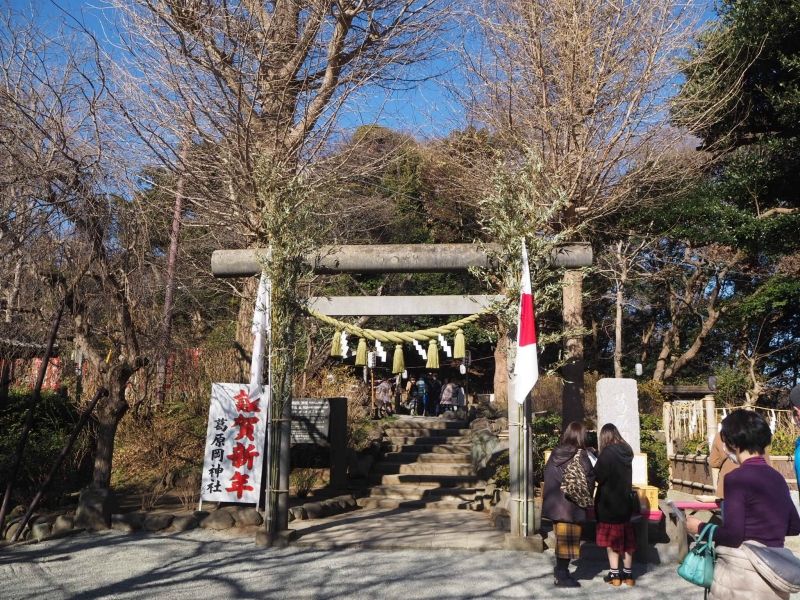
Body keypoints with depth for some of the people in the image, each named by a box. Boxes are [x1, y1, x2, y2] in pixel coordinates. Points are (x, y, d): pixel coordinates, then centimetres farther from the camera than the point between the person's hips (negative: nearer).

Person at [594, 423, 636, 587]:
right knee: (626, 539, 12)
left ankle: (614, 574, 7)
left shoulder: (607, 453, -17)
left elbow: (597, 477, -17)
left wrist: (594, 468, 3)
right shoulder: (627, 451, 3)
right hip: (624, 501, 6)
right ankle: (628, 574, 18)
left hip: (609, 502, -6)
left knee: (611, 538, 4)